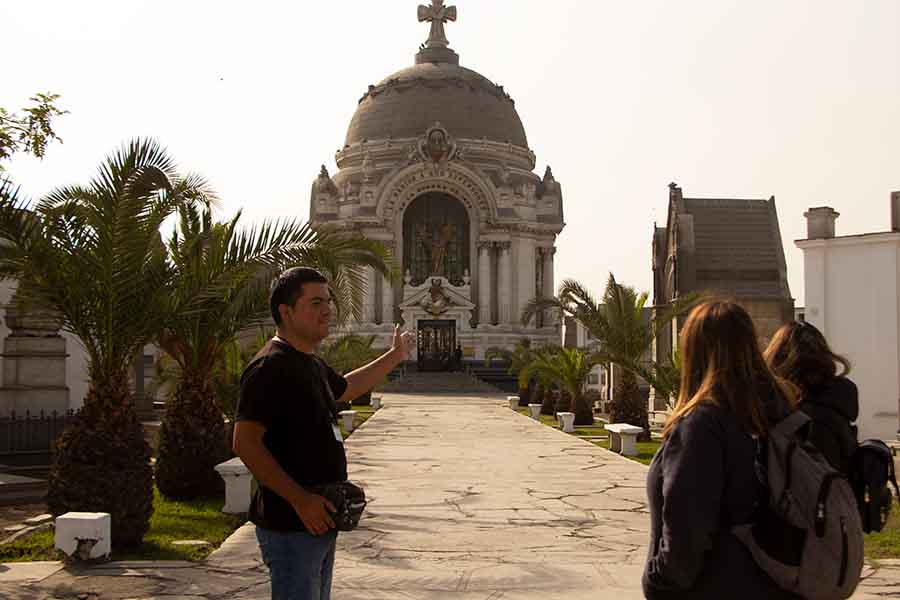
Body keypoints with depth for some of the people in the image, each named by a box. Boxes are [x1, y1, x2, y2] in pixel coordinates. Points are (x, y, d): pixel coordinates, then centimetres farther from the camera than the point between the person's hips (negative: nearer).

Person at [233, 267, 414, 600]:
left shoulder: (312, 365, 13)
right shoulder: (269, 366, -18)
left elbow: (345, 388, 35)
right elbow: (245, 443, -25)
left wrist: (394, 356, 38)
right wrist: (300, 499, -27)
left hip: (319, 520, 10)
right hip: (290, 526, -10)